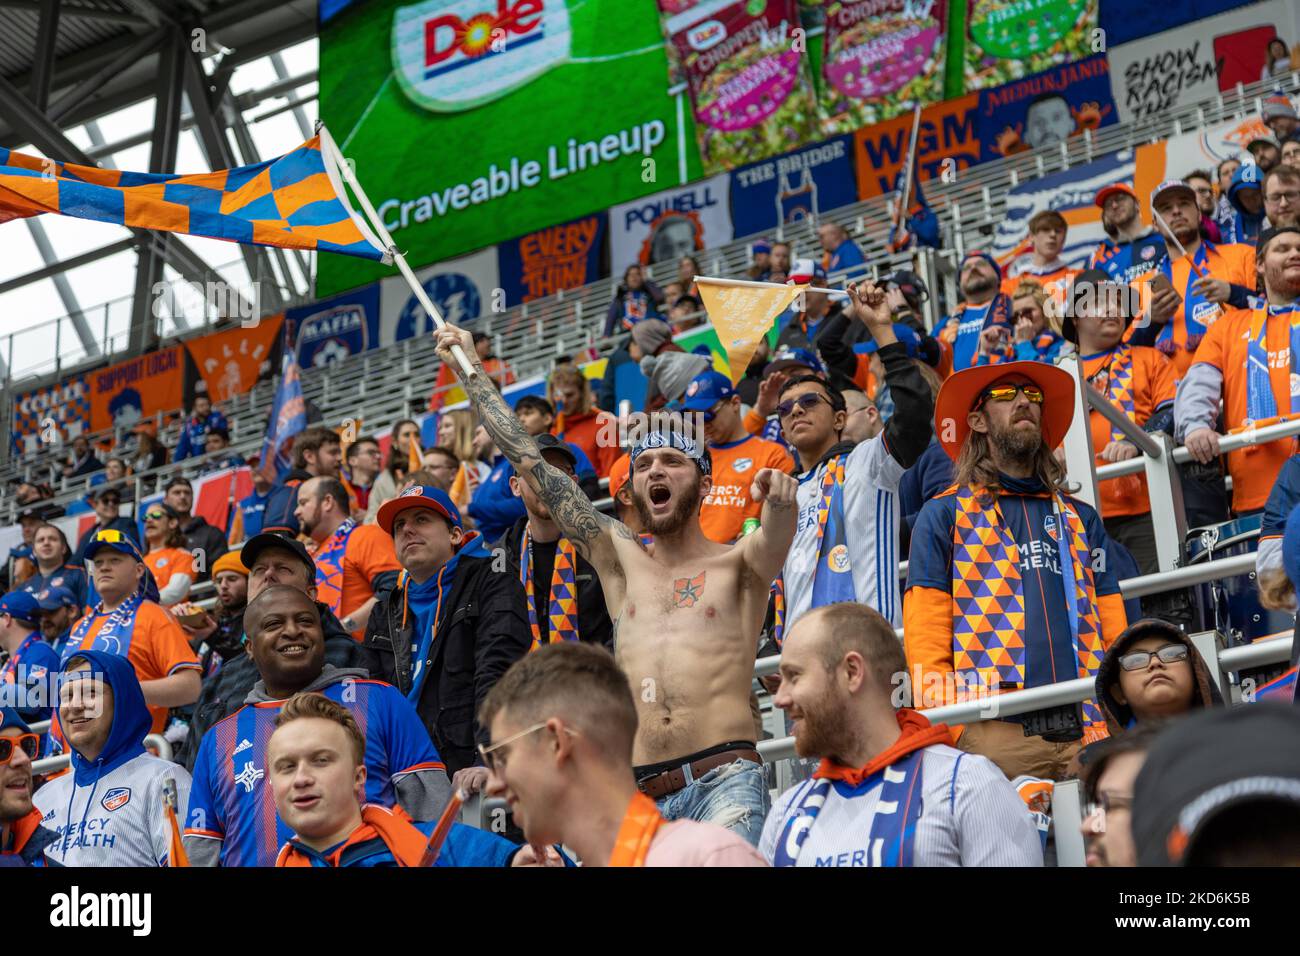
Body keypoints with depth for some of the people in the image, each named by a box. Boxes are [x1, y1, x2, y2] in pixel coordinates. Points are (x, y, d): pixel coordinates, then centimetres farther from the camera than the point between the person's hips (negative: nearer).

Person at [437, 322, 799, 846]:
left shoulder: (738, 564, 12)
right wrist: (471, 373, 22)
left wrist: (780, 498, -36)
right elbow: (531, 463, 20)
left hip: (724, 779, -4)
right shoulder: (622, 558, 19)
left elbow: (776, 537, -13)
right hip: (639, 793, 4)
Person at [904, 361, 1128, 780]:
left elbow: (1113, 631, 16)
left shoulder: (1080, 519, 23)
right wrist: (946, 735, -9)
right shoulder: (944, 515, 11)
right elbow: (924, 634, 3)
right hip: (995, 730, -3)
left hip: (1085, 729, 3)